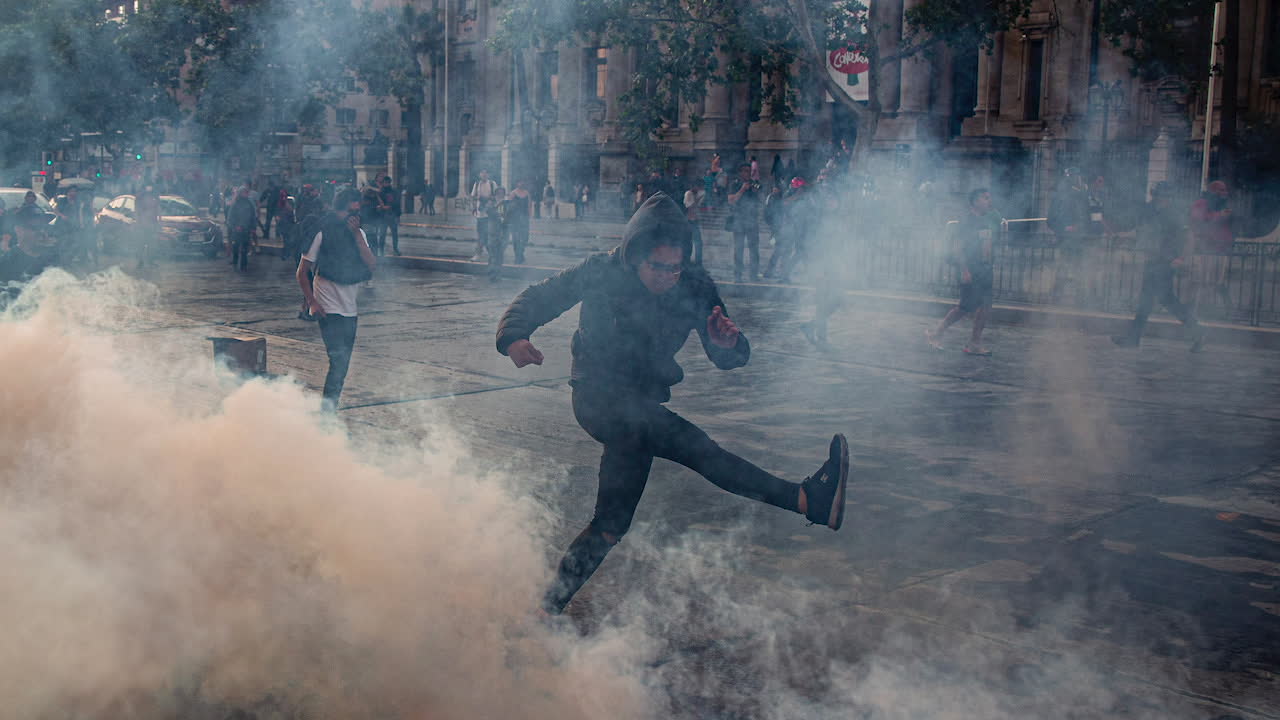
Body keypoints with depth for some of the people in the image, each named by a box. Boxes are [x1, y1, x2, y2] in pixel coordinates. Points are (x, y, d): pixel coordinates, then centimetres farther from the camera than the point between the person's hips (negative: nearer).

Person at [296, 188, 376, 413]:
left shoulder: (359, 234, 7)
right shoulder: (323, 234, -8)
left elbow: (371, 265, -9)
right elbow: (302, 272, -4)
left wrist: (356, 234, -14)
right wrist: (312, 302, -12)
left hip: (350, 309, 6)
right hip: (329, 308, -6)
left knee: (342, 363, 10)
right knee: (339, 359, -17)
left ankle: (328, 409, 21)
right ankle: (327, 408, -11)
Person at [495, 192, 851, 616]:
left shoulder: (695, 288, -6)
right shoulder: (601, 274, -11)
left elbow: (728, 361, -5)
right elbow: (537, 299, -2)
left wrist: (727, 344, -29)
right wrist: (514, 337, -23)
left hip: (646, 403, 5)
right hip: (596, 399, -4)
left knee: (612, 523, 1)